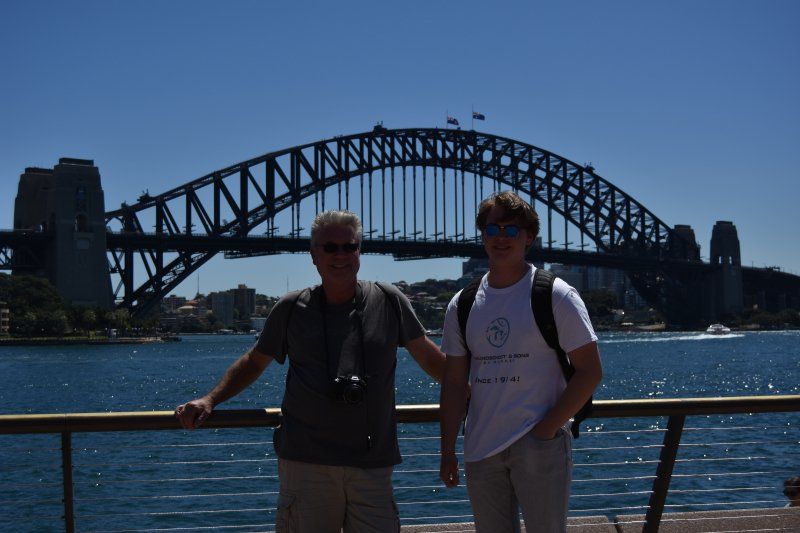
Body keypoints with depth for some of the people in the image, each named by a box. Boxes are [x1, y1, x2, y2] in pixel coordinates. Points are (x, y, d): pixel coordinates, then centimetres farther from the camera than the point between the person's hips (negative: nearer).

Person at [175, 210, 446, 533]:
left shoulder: (389, 302, 7)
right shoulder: (292, 310, 8)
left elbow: (429, 358, 16)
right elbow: (254, 362, 18)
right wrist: (209, 400, 8)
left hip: (372, 463, 1)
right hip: (305, 460, 0)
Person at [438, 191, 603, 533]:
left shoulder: (555, 296, -5)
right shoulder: (462, 306, 8)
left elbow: (589, 371, -7)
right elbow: (454, 382, 10)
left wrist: (548, 428, -13)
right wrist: (447, 451, 5)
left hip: (540, 445, -4)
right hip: (480, 447, 4)